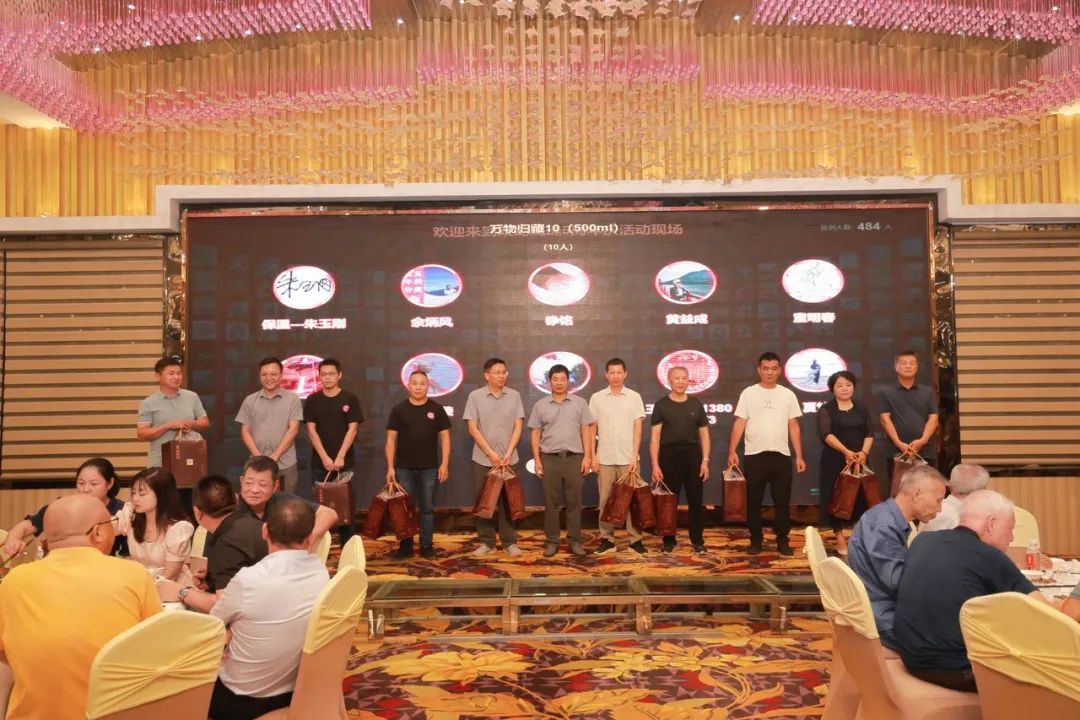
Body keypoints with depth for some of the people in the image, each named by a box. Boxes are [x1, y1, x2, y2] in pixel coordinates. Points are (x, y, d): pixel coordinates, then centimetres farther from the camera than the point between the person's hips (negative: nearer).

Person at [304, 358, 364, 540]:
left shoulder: (350, 399, -1)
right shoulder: (312, 400, 4)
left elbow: (353, 429, -5)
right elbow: (311, 430, -1)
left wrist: (340, 457, -13)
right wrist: (325, 457, -11)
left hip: (345, 462, -1)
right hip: (320, 463, 1)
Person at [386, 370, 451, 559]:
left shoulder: (436, 409, 2)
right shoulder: (399, 409, 1)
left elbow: (444, 436, 4)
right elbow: (391, 439, 2)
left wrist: (444, 464, -4)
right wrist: (390, 467, -4)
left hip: (429, 468, 0)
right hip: (404, 468, 0)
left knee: (428, 508, 6)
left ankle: (427, 546, 16)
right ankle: (405, 546, 17)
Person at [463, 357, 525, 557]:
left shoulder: (514, 396, 3)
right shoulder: (475, 396, -2)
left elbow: (518, 427, 1)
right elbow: (473, 429, -5)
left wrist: (508, 453, -9)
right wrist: (490, 453, -11)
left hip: (509, 458, 1)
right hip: (483, 459, -1)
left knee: (508, 500, 4)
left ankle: (510, 542, 12)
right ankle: (486, 541, 15)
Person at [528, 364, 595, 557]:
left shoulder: (579, 403, 5)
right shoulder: (540, 405, 5)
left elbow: (586, 431, 3)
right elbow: (535, 434, 5)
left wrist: (587, 456, -4)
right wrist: (537, 459, -1)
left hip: (574, 458, 0)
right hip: (549, 458, 0)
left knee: (574, 501, 4)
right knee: (551, 502, 5)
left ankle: (574, 540, 14)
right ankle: (551, 541, 14)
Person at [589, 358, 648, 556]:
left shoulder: (634, 397, 2)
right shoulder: (596, 398, 4)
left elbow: (637, 429, -1)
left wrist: (634, 456, -8)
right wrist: (593, 456, 0)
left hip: (628, 458, -1)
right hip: (605, 459, 1)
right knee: (605, 500, 5)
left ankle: (635, 539, 10)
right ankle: (607, 539, 13)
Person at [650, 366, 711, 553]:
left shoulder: (696, 404, 8)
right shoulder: (661, 405, 1)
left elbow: (704, 434, 9)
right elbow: (655, 436, -3)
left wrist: (705, 460, -1)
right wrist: (655, 464, -10)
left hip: (693, 455, 2)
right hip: (669, 455, -2)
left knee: (696, 500, 5)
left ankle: (698, 540, 16)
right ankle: (669, 540, 17)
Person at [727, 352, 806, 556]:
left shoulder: (788, 395, 6)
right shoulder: (748, 393, -1)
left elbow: (794, 427, 7)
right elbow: (739, 424, -4)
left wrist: (799, 456, 2)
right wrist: (732, 451, -14)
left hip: (781, 455, 2)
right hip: (754, 455, -1)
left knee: (782, 501, 7)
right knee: (753, 501, 6)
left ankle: (782, 540, 19)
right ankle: (756, 540, 18)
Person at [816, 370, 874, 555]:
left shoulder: (861, 408, 12)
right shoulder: (826, 409, -1)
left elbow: (869, 433, 5)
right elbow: (826, 434, -15)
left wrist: (864, 452, -13)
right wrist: (846, 451, -25)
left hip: (859, 461, 3)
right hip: (835, 461, -3)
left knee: (861, 497, 3)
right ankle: (840, 538, 6)